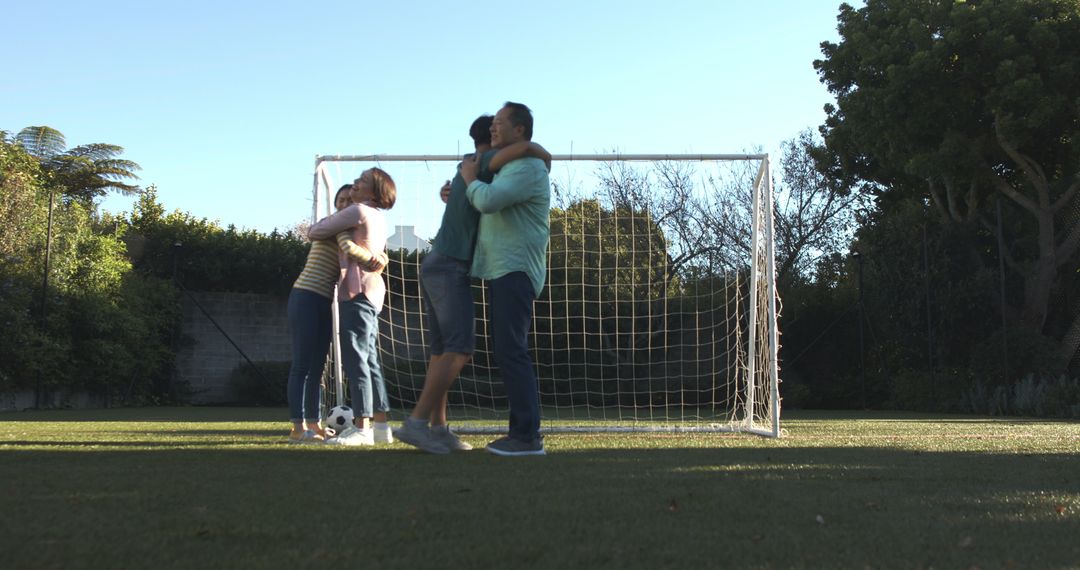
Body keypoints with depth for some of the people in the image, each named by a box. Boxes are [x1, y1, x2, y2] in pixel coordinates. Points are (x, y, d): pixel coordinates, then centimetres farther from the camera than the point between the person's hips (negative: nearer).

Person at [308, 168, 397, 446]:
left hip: (358, 292, -10)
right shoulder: (378, 218, 19)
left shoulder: (357, 211, -8)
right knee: (369, 361, 9)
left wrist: (326, 220, 17)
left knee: (355, 360, -12)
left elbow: (315, 233, -6)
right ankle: (380, 425, 9)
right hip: (371, 292, 10)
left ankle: (361, 428, -17)